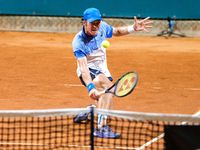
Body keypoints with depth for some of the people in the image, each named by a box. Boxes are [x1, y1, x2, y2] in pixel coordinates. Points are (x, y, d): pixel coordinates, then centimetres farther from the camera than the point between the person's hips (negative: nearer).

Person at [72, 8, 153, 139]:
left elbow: (116, 32, 14)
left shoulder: (102, 27, -11)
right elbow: (83, 67, -38)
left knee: (107, 108, 14)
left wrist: (133, 28, -3)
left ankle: (87, 112, 47)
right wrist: (90, 86, -54)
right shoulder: (79, 42, -27)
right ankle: (101, 127, -42)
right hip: (88, 73, -7)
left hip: (103, 72, 7)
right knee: (108, 85, -38)